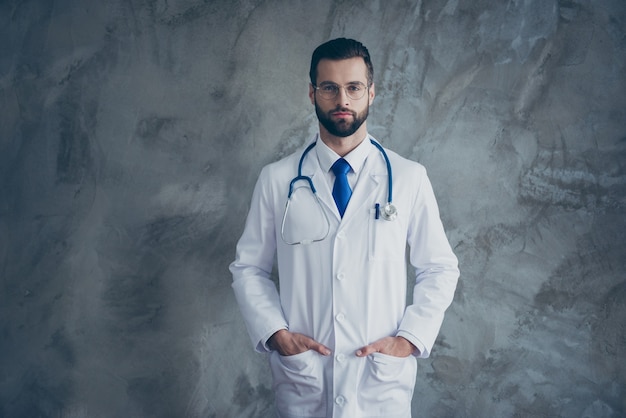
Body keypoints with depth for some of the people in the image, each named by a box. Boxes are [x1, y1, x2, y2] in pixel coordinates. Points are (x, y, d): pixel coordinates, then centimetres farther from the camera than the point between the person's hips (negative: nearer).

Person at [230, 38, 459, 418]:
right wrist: (275, 332, -8)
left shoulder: (409, 178, -3)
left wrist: (410, 338, -6)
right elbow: (249, 269, 5)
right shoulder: (277, 180, -2)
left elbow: (440, 269, 4)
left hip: (383, 379, 0)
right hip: (302, 380, 0)